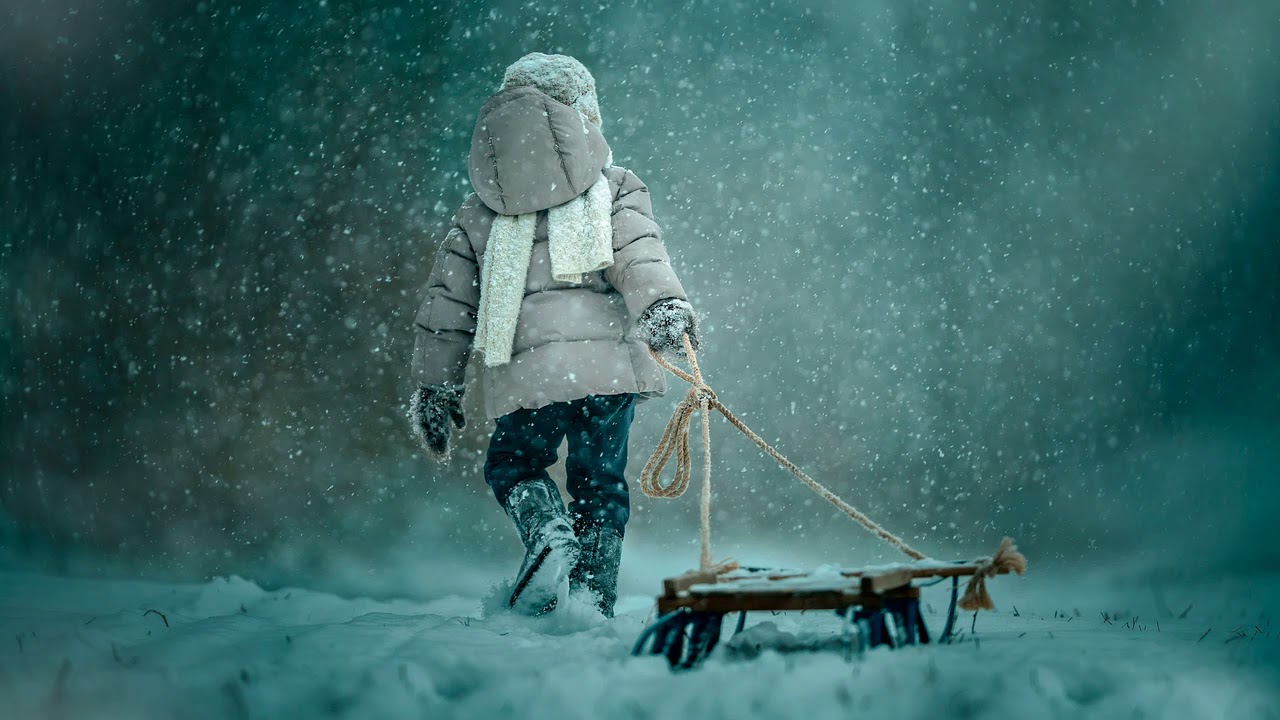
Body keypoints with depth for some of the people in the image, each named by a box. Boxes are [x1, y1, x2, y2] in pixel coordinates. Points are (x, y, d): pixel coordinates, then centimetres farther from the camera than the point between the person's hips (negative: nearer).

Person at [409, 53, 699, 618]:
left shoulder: (480, 211, 18)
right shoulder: (614, 191, 13)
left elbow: (448, 300, 19)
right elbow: (637, 253, -8)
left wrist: (433, 387, 25)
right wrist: (663, 305, -22)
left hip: (526, 371, 0)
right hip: (609, 361, 0)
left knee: (512, 466, 19)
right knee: (600, 483, 13)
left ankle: (549, 530, -10)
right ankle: (592, 604, 7)